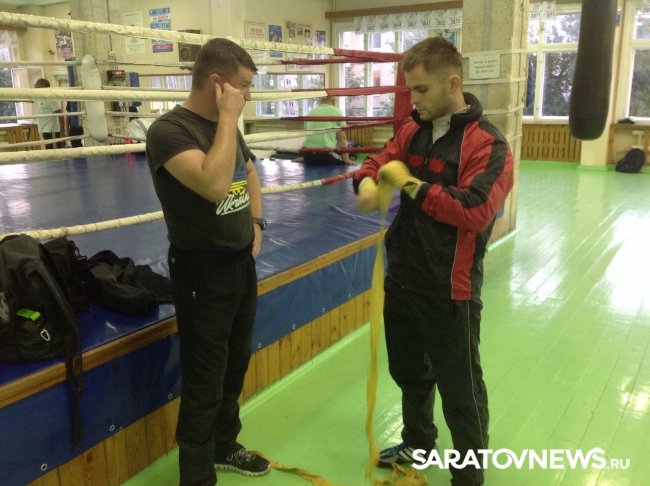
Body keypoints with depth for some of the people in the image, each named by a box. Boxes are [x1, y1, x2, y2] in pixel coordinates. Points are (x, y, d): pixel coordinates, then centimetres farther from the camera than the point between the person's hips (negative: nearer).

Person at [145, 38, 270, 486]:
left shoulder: (227, 127, 7)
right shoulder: (169, 130, -19)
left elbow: (249, 173, 25)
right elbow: (214, 184, -35)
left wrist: (256, 222, 12)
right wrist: (228, 117, -25)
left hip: (242, 263, 9)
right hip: (203, 272, -8)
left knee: (235, 367, 22)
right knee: (205, 383, 2)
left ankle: (225, 445, 43)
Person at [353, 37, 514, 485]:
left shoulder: (488, 144, -16)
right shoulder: (414, 132, 6)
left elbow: (474, 210, -27)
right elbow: (379, 161, 15)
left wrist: (409, 184, -20)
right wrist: (368, 183, -10)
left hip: (449, 291, -7)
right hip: (402, 280, 8)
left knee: (460, 390, 8)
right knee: (409, 373, 25)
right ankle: (418, 444, 49)